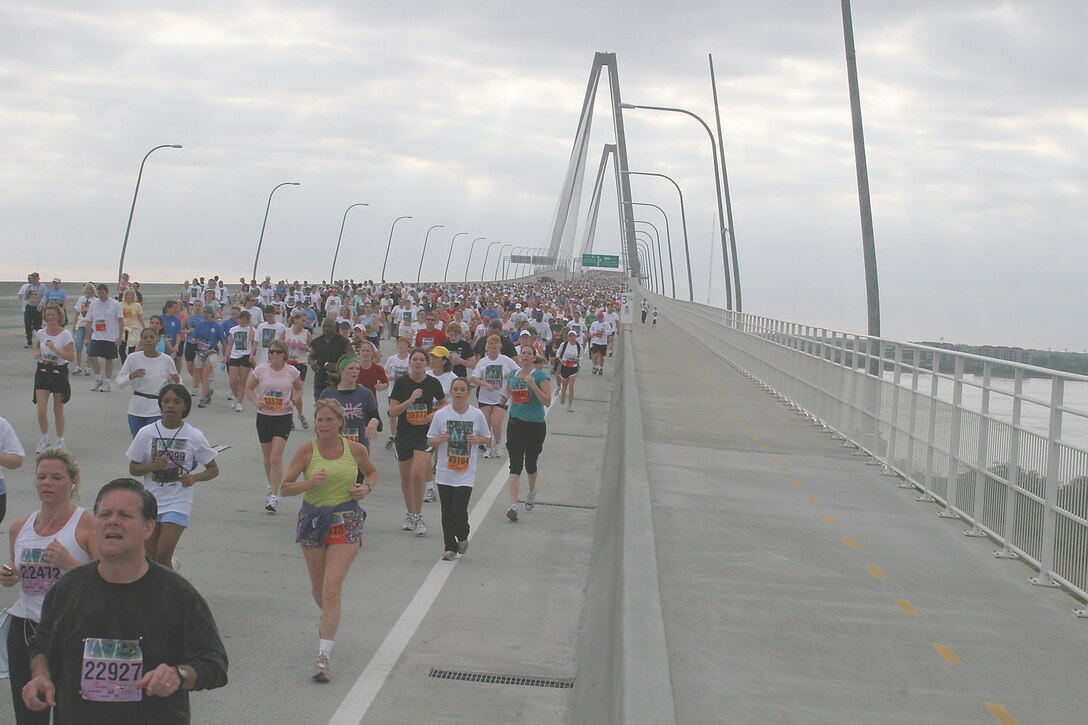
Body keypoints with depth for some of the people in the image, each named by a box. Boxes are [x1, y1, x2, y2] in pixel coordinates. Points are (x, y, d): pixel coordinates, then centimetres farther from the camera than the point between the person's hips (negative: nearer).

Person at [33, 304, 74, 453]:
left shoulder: (65, 334, -10)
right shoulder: (40, 333, 3)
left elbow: (71, 357, -16)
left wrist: (54, 349, -25)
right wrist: (37, 353, 3)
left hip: (59, 372, -3)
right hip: (43, 372, 3)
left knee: (58, 409, 8)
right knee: (41, 410, -6)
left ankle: (60, 440, 24)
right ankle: (44, 439, 14)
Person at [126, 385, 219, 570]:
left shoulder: (194, 437, -4)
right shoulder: (146, 433, -2)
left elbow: (213, 469, 5)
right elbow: (133, 469, 5)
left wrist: (194, 477, -15)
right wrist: (151, 466, -16)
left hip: (178, 504, -2)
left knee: (163, 555, -16)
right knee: (150, 558, 9)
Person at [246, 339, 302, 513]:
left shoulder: (291, 372, -3)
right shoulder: (261, 370, -4)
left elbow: (299, 388, 14)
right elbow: (249, 389, 5)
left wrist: (292, 401, -5)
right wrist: (256, 402, -14)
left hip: (284, 417, -2)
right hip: (264, 416, 2)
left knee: (276, 457, -12)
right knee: (268, 457, 15)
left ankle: (273, 497, -12)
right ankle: (272, 487, 39)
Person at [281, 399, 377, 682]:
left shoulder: (356, 450, -2)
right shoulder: (306, 451, -5)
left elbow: (372, 472, 17)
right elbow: (285, 487, -4)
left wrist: (366, 488, -4)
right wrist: (308, 483, -22)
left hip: (346, 523, -2)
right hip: (312, 520, 2)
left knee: (332, 591, -12)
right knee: (318, 591, 15)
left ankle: (323, 658, -12)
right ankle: (329, 620, 51)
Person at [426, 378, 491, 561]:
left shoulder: (477, 415, 0)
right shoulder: (441, 415, -1)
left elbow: (488, 440, 10)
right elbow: (430, 441, 6)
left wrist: (477, 439, -10)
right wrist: (439, 440, -15)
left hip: (466, 474, -1)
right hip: (445, 473, 1)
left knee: (459, 511, -10)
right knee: (447, 512, 4)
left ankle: (462, 537, 20)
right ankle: (449, 547, 19)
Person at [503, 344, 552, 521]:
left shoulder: (540, 376, -7)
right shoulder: (512, 375, 8)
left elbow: (547, 401, -16)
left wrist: (533, 385, -23)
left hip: (535, 425, -2)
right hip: (515, 423, 3)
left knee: (530, 463, 12)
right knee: (515, 465, -8)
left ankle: (532, 490, 44)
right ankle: (513, 505, -15)